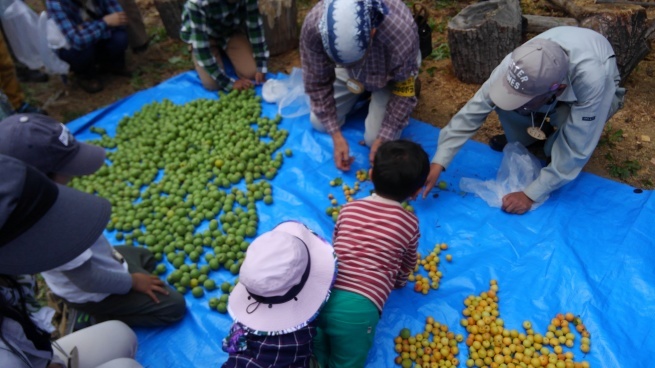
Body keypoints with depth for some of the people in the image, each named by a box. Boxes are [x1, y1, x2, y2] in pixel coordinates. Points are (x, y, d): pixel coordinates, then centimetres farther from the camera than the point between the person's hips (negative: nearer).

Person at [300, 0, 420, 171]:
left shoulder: (401, 35, -44)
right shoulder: (313, 25, -37)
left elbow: (404, 92, -24)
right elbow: (317, 83, -21)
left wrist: (383, 138, -24)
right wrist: (336, 134, -23)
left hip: (391, 75, -2)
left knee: (374, 138, -12)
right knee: (319, 123, -1)